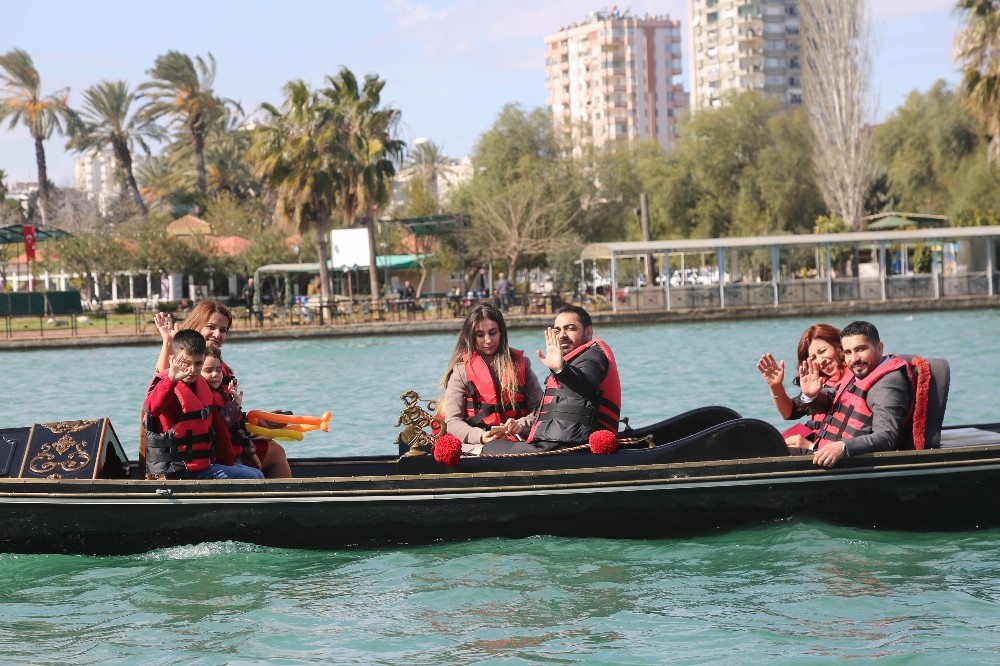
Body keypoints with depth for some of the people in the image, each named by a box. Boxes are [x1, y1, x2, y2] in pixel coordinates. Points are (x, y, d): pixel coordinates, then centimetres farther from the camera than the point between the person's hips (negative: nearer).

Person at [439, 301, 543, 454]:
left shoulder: (520, 363, 16)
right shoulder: (461, 370, 9)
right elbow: (453, 421, 1)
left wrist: (521, 425, -12)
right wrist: (481, 436, -18)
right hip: (477, 445, -2)